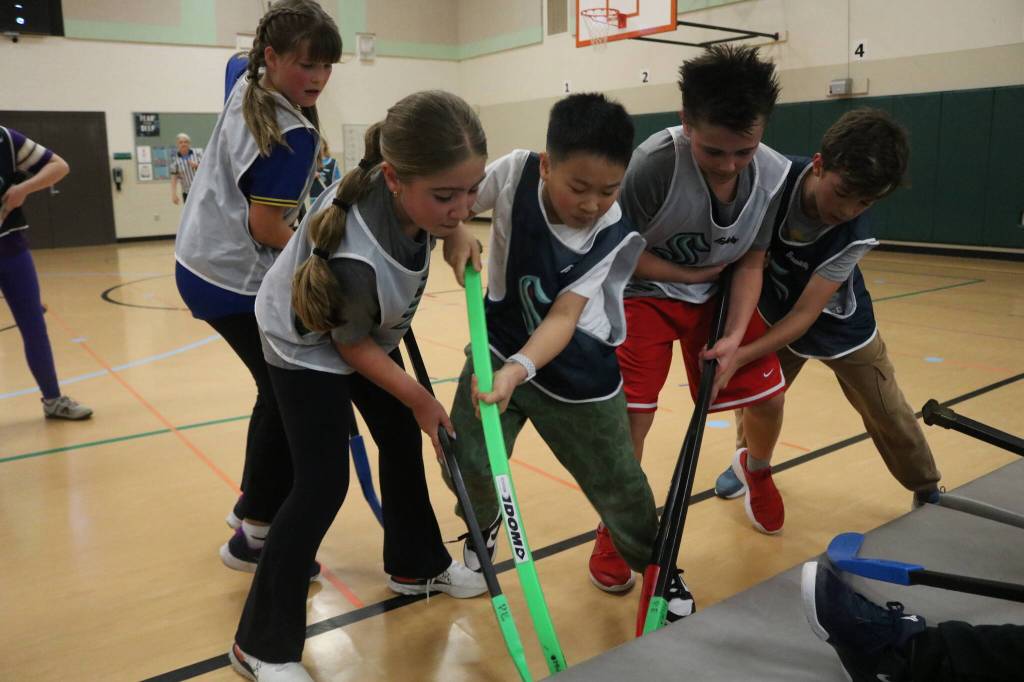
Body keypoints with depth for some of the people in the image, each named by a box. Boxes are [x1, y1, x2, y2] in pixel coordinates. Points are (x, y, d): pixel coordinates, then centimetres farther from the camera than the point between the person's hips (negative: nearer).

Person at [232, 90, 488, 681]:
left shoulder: (408, 184, -27)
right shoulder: (355, 259, -44)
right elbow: (352, 346, -25)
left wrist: (457, 233, -15)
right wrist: (418, 397, -15)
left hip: (371, 330, 8)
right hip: (309, 344, -8)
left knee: (405, 444, 16)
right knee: (323, 484, -9)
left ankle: (417, 565, 39)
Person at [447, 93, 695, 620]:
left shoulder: (618, 235, -23)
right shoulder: (514, 172, -21)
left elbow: (563, 317, -28)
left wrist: (519, 369, -45)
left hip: (578, 373, -1)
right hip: (501, 347, 2)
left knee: (618, 485, 8)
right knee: (467, 466, -5)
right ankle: (484, 524, 32)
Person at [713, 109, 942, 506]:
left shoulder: (854, 236, -35)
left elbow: (805, 313, -35)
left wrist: (742, 355, -46)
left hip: (840, 327, -2)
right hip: (778, 316, 2)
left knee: (888, 414, 9)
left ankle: (927, 490, 33)